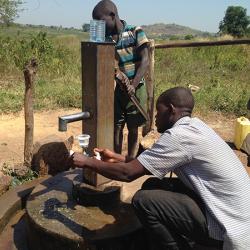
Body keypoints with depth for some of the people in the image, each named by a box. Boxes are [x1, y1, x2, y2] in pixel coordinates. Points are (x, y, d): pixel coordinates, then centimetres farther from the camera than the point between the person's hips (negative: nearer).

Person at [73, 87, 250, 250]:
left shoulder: (179, 135, -23)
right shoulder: (192, 127, 6)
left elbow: (128, 173, -19)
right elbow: (148, 164, 13)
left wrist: (87, 162, -6)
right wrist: (117, 157, 15)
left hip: (232, 226, -9)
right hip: (227, 208, 9)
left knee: (144, 200, -16)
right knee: (152, 186, 9)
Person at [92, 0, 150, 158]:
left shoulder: (135, 32, -9)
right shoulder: (104, 39, 0)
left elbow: (145, 61, -14)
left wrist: (133, 85, -23)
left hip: (135, 89, -3)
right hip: (115, 90, 3)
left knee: (133, 128, 9)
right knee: (116, 127, 7)